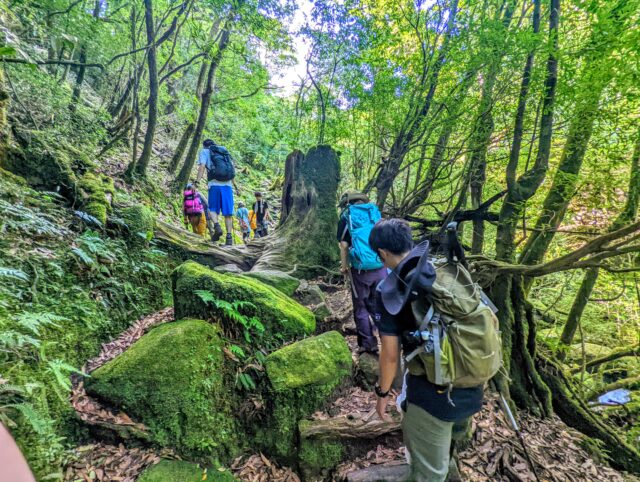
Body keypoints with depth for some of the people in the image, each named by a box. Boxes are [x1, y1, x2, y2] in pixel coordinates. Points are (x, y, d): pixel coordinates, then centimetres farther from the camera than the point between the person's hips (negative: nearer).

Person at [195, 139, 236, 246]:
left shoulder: (204, 152, 13)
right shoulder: (225, 151, 24)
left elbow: (202, 167, -4)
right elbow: (233, 169, 17)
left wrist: (196, 182, -9)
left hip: (214, 184, -3)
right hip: (227, 185, 3)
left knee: (213, 209, 11)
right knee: (228, 212, 3)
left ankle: (217, 227, -15)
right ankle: (229, 236, -4)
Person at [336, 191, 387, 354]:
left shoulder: (346, 217, 1)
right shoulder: (375, 213, 12)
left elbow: (344, 245, -4)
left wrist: (344, 266, 7)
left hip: (361, 270, -4)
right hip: (381, 267, 4)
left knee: (361, 308, 11)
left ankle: (368, 344, 16)